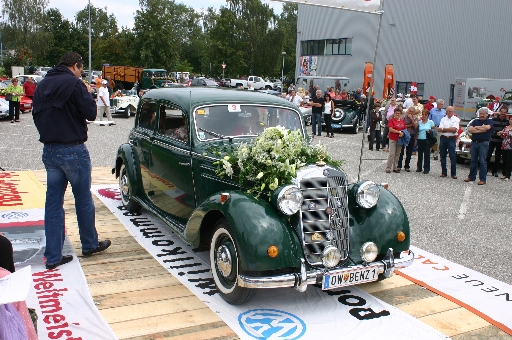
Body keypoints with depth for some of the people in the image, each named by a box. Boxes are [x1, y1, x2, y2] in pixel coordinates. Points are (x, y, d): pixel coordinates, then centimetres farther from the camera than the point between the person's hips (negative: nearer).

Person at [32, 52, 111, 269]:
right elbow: (91, 113, -14)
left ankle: (53, 256, 11)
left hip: (49, 150, 6)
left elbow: (36, 115, 14)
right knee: (83, 200, 10)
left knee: (53, 202, 8)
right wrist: (88, 98, 4)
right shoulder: (73, 83, -12)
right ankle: (90, 244, 26)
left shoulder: (42, 85, 9)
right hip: (73, 150, -6)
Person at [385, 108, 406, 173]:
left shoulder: (402, 121, 11)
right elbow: (390, 129, -14)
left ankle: (395, 168, 17)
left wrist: (402, 133, -9)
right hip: (393, 139, -6)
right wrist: (399, 132, -15)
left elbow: (405, 129, 13)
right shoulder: (391, 120, -5)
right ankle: (388, 168, -3)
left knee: (397, 155, 9)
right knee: (392, 154, -9)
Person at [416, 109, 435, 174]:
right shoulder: (419, 122, 9)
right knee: (420, 154, 8)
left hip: (427, 140, -3)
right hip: (420, 139, 3)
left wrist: (430, 131, -13)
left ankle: (426, 169, 4)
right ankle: (419, 167, 19)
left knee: (426, 154, -2)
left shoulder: (430, 122, 2)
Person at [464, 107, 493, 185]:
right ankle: (471, 177, 20)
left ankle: (483, 179, 1)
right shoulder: (475, 121, 12)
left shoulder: (489, 121, 4)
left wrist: (476, 127, -5)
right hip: (474, 143, 4)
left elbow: (487, 127, -18)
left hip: (483, 143, -4)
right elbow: (469, 129, -3)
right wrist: (481, 130, -10)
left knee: (482, 161, -2)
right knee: (473, 161, 11)